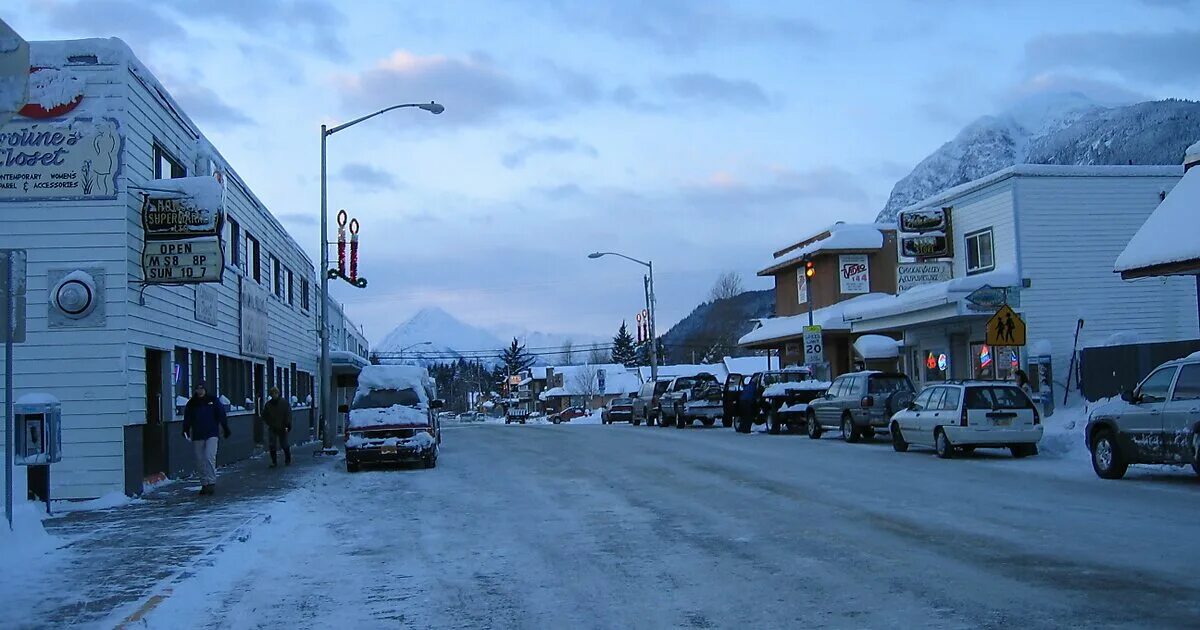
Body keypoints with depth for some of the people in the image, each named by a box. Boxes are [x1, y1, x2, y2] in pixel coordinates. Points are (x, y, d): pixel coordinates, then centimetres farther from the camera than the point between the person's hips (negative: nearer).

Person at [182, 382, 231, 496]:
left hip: (211, 434, -3)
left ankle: (211, 482, -14)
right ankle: (204, 483, 14)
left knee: (210, 457, -16)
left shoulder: (213, 400, 3)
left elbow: (221, 415, 5)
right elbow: (187, 418, 6)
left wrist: (226, 429, 3)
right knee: (200, 461, 5)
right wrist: (185, 430, -7)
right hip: (197, 436, 3)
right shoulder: (192, 403, 8)